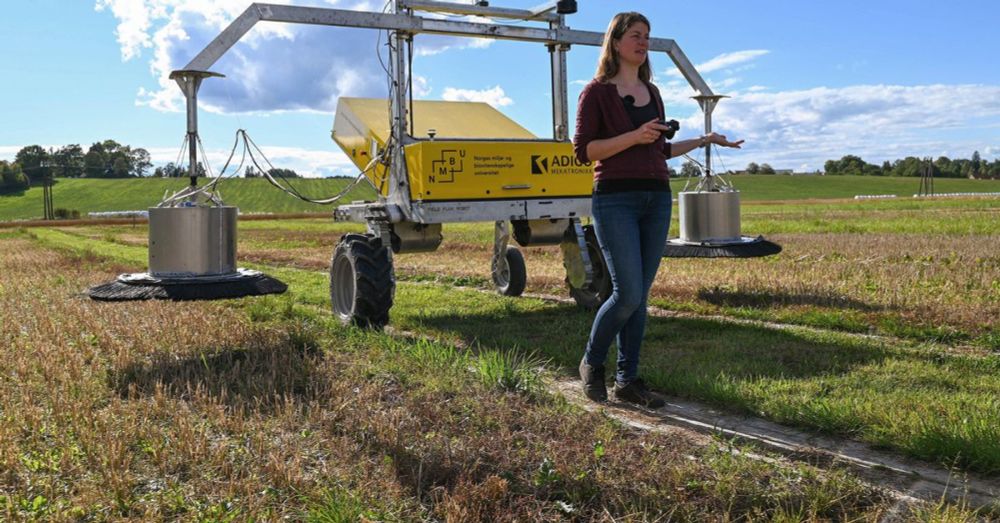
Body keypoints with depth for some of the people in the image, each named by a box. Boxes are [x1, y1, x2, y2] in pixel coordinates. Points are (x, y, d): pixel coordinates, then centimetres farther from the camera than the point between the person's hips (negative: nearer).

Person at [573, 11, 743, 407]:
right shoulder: (597, 92, -1)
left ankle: (627, 379, 14)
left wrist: (702, 141, 18)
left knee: (639, 296, 5)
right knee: (628, 294, -12)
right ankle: (592, 364, 11)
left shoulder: (652, 93, 17)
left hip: (657, 199, 6)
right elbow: (583, 150, -9)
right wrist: (633, 136, -16)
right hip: (616, 200, -6)